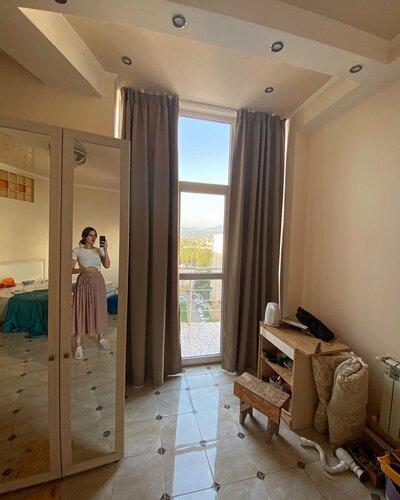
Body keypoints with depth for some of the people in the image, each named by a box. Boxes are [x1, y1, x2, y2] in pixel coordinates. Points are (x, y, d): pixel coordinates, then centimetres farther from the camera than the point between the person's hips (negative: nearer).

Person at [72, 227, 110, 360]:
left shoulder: (99, 250, 6)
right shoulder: (77, 251, -2)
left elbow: (107, 265, -6)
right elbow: (71, 269, -4)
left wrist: (105, 250, -14)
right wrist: (84, 269, -19)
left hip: (98, 281, 3)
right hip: (83, 281, -3)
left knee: (99, 309, 11)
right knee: (80, 311, -1)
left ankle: (101, 338, 29)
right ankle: (78, 346, 11)